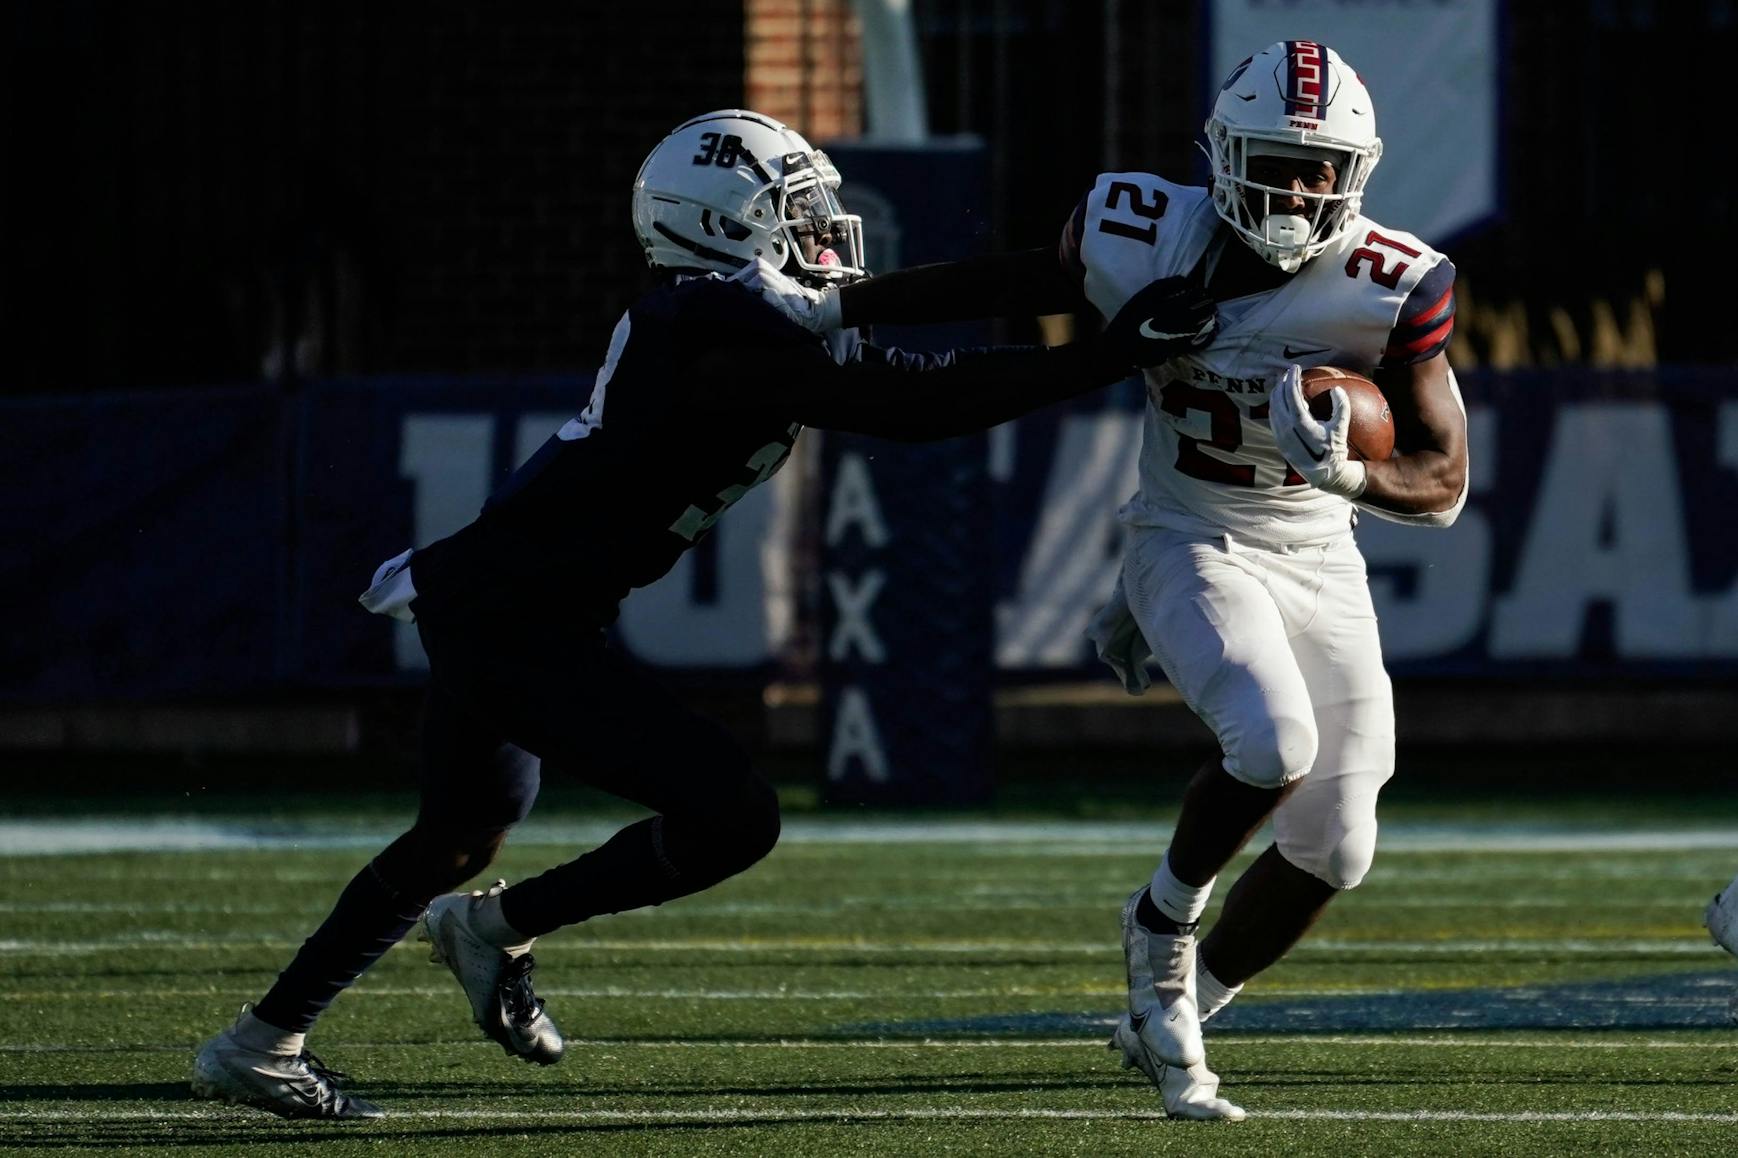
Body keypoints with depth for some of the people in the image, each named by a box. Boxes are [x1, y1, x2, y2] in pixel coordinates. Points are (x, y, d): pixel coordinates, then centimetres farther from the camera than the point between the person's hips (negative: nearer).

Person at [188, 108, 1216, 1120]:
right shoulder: (730, 335, -19)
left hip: (478, 607, 11)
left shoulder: (695, 318, 10)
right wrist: (1102, 362, -21)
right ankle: (505, 928, 4)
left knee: (461, 840, 27)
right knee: (733, 818, -12)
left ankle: (260, 1044, 35)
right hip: (515, 622, -11)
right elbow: (907, 408, -22)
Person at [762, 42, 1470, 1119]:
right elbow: (1009, 283, 3)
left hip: (1322, 570, 3)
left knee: (1333, 853, 3)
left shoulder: (1387, 292, -18)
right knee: (1272, 745, -30)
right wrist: (832, 305, 2)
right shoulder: (1148, 241, -16)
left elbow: (1444, 484, -15)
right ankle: (1163, 920, 0)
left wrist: (1347, 471, -36)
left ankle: (1174, 1014, 27)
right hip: (1190, 548, -3)